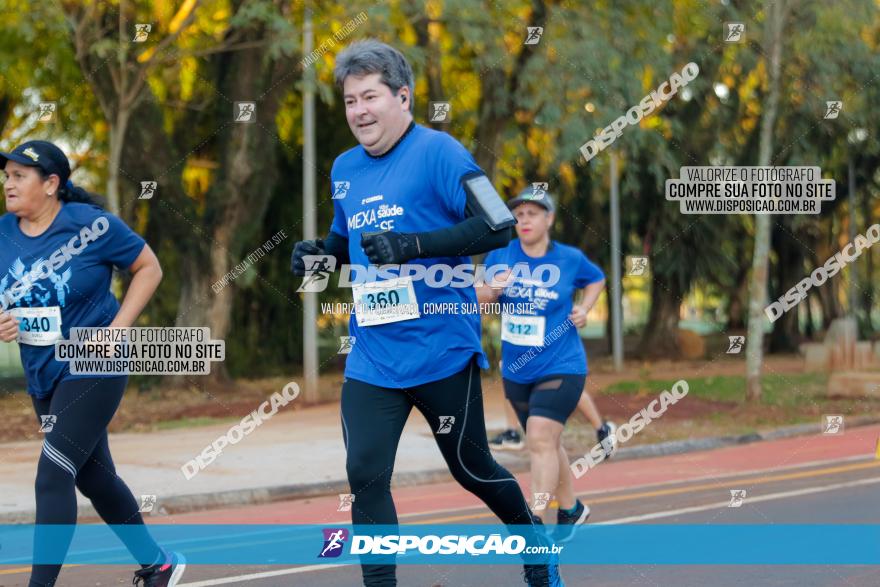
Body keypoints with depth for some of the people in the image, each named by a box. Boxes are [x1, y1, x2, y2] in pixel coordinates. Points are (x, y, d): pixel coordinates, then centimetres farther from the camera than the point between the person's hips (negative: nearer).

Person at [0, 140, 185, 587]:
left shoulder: (92, 225, -14)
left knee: (53, 477, -16)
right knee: (94, 478, 17)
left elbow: (149, 268, -4)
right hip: (42, 375, 7)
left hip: (93, 368, -7)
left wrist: (117, 329, -13)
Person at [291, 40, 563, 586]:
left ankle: (535, 537, 39)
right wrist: (321, 251, 2)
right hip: (372, 359, 5)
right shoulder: (345, 169, 9)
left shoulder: (437, 152, -12)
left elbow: (498, 226, -19)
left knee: (472, 469, 12)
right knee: (365, 477, -7)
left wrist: (411, 246, -27)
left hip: (444, 351, -5)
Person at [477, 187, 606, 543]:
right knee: (546, 444, 16)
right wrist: (491, 289, -19)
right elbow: (477, 299, 2)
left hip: (560, 368, -4)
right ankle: (571, 510, 35)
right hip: (516, 371, 4)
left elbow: (597, 279, 15)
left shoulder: (570, 259, -4)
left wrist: (583, 309, -1)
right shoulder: (501, 255, -1)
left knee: (541, 438, -19)